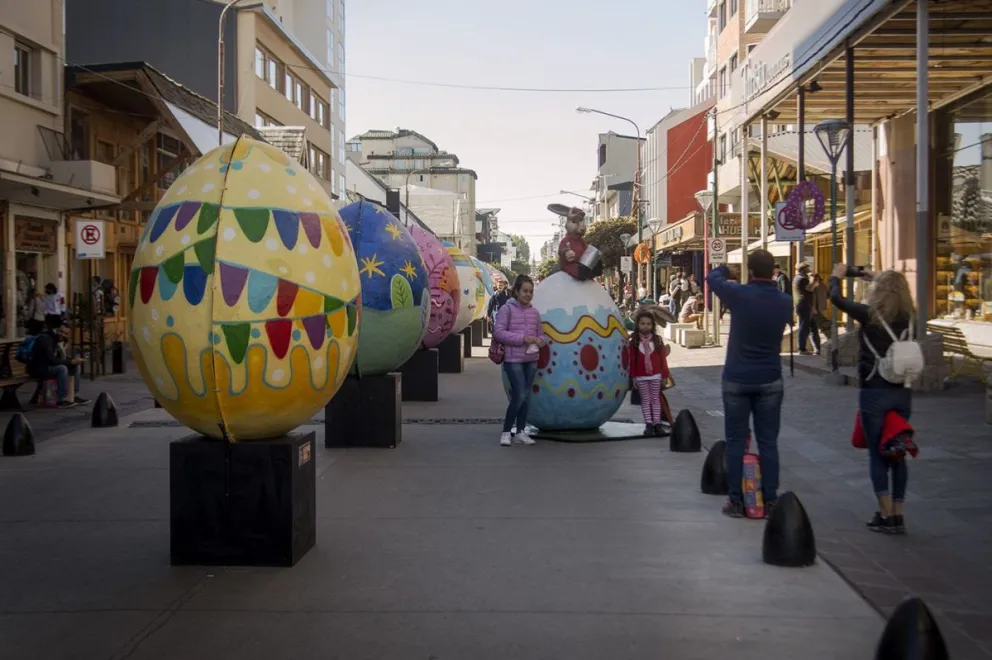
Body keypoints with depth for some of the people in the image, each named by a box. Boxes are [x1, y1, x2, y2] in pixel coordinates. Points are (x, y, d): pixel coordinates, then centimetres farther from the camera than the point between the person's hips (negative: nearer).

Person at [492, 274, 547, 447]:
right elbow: (498, 332, -12)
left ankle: (521, 432, 20)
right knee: (519, 395, -10)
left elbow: (541, 334, 16)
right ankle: (506, 431, 4)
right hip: (513, 359, -6)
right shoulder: (507, 309, -5)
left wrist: (540, 341, -9)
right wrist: (522, 338, -19)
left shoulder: (534, 312, 10)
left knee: (526, 396, 9)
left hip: (531, 360, 6)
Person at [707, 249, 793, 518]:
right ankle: (770, 501, 9)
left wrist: (724, 269, 29)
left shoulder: (739, 294, -12)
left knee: (736, 441, 6)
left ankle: (736, 501, 8)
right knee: (768, 442, 6)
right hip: (770, 380, 2)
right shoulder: (785, 301, -4)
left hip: (736, 379, -2)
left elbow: (713, 278, 7)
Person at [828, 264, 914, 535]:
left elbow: (837, 298, 1)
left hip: (874, 392, -5)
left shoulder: (870, 314, -11)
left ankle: (887, 517, 2)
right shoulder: (907, 317, 4)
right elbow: (898, 295, 27)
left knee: (877, 455, 2)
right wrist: (878, 278, 31)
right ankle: (897, 515, 15)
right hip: (902, 392, 5)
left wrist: (836, 276, 19)